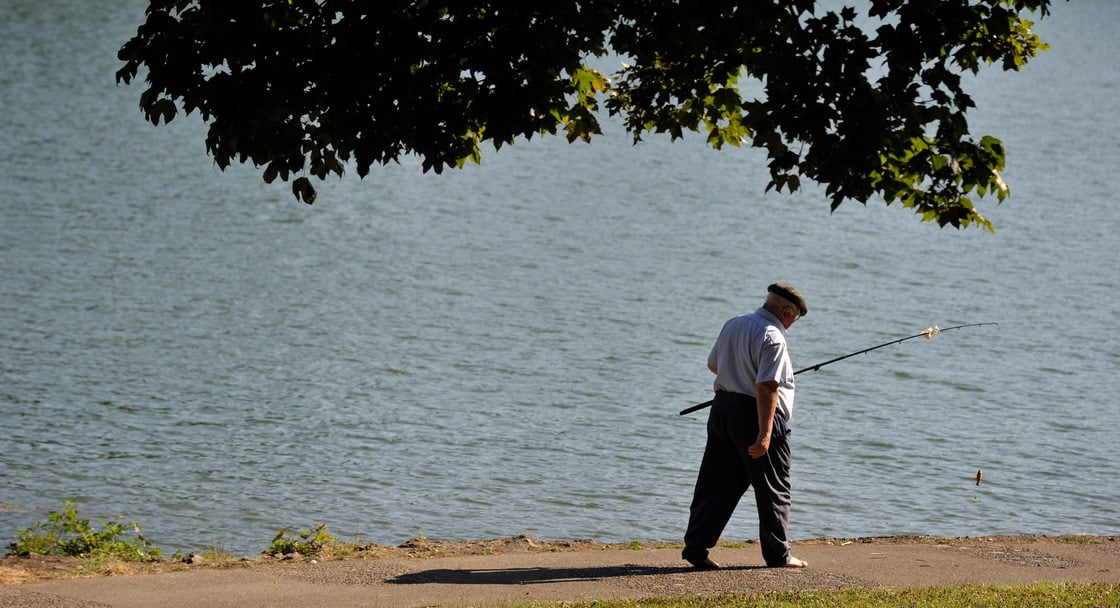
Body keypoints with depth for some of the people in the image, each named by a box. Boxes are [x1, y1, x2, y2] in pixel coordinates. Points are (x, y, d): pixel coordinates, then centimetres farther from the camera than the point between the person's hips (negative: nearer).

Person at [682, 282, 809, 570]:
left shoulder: (733, 325, 9)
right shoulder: (772, 338, -16)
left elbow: (713, 364, 24)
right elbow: (767, 388, -23)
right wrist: (764, 435, -26)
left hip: (722, 407, 8)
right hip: (755, 414, -8)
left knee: (717, 484, 10)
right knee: (773, 490, 4)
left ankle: (696, 548, 5)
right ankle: (778, 554, 10)